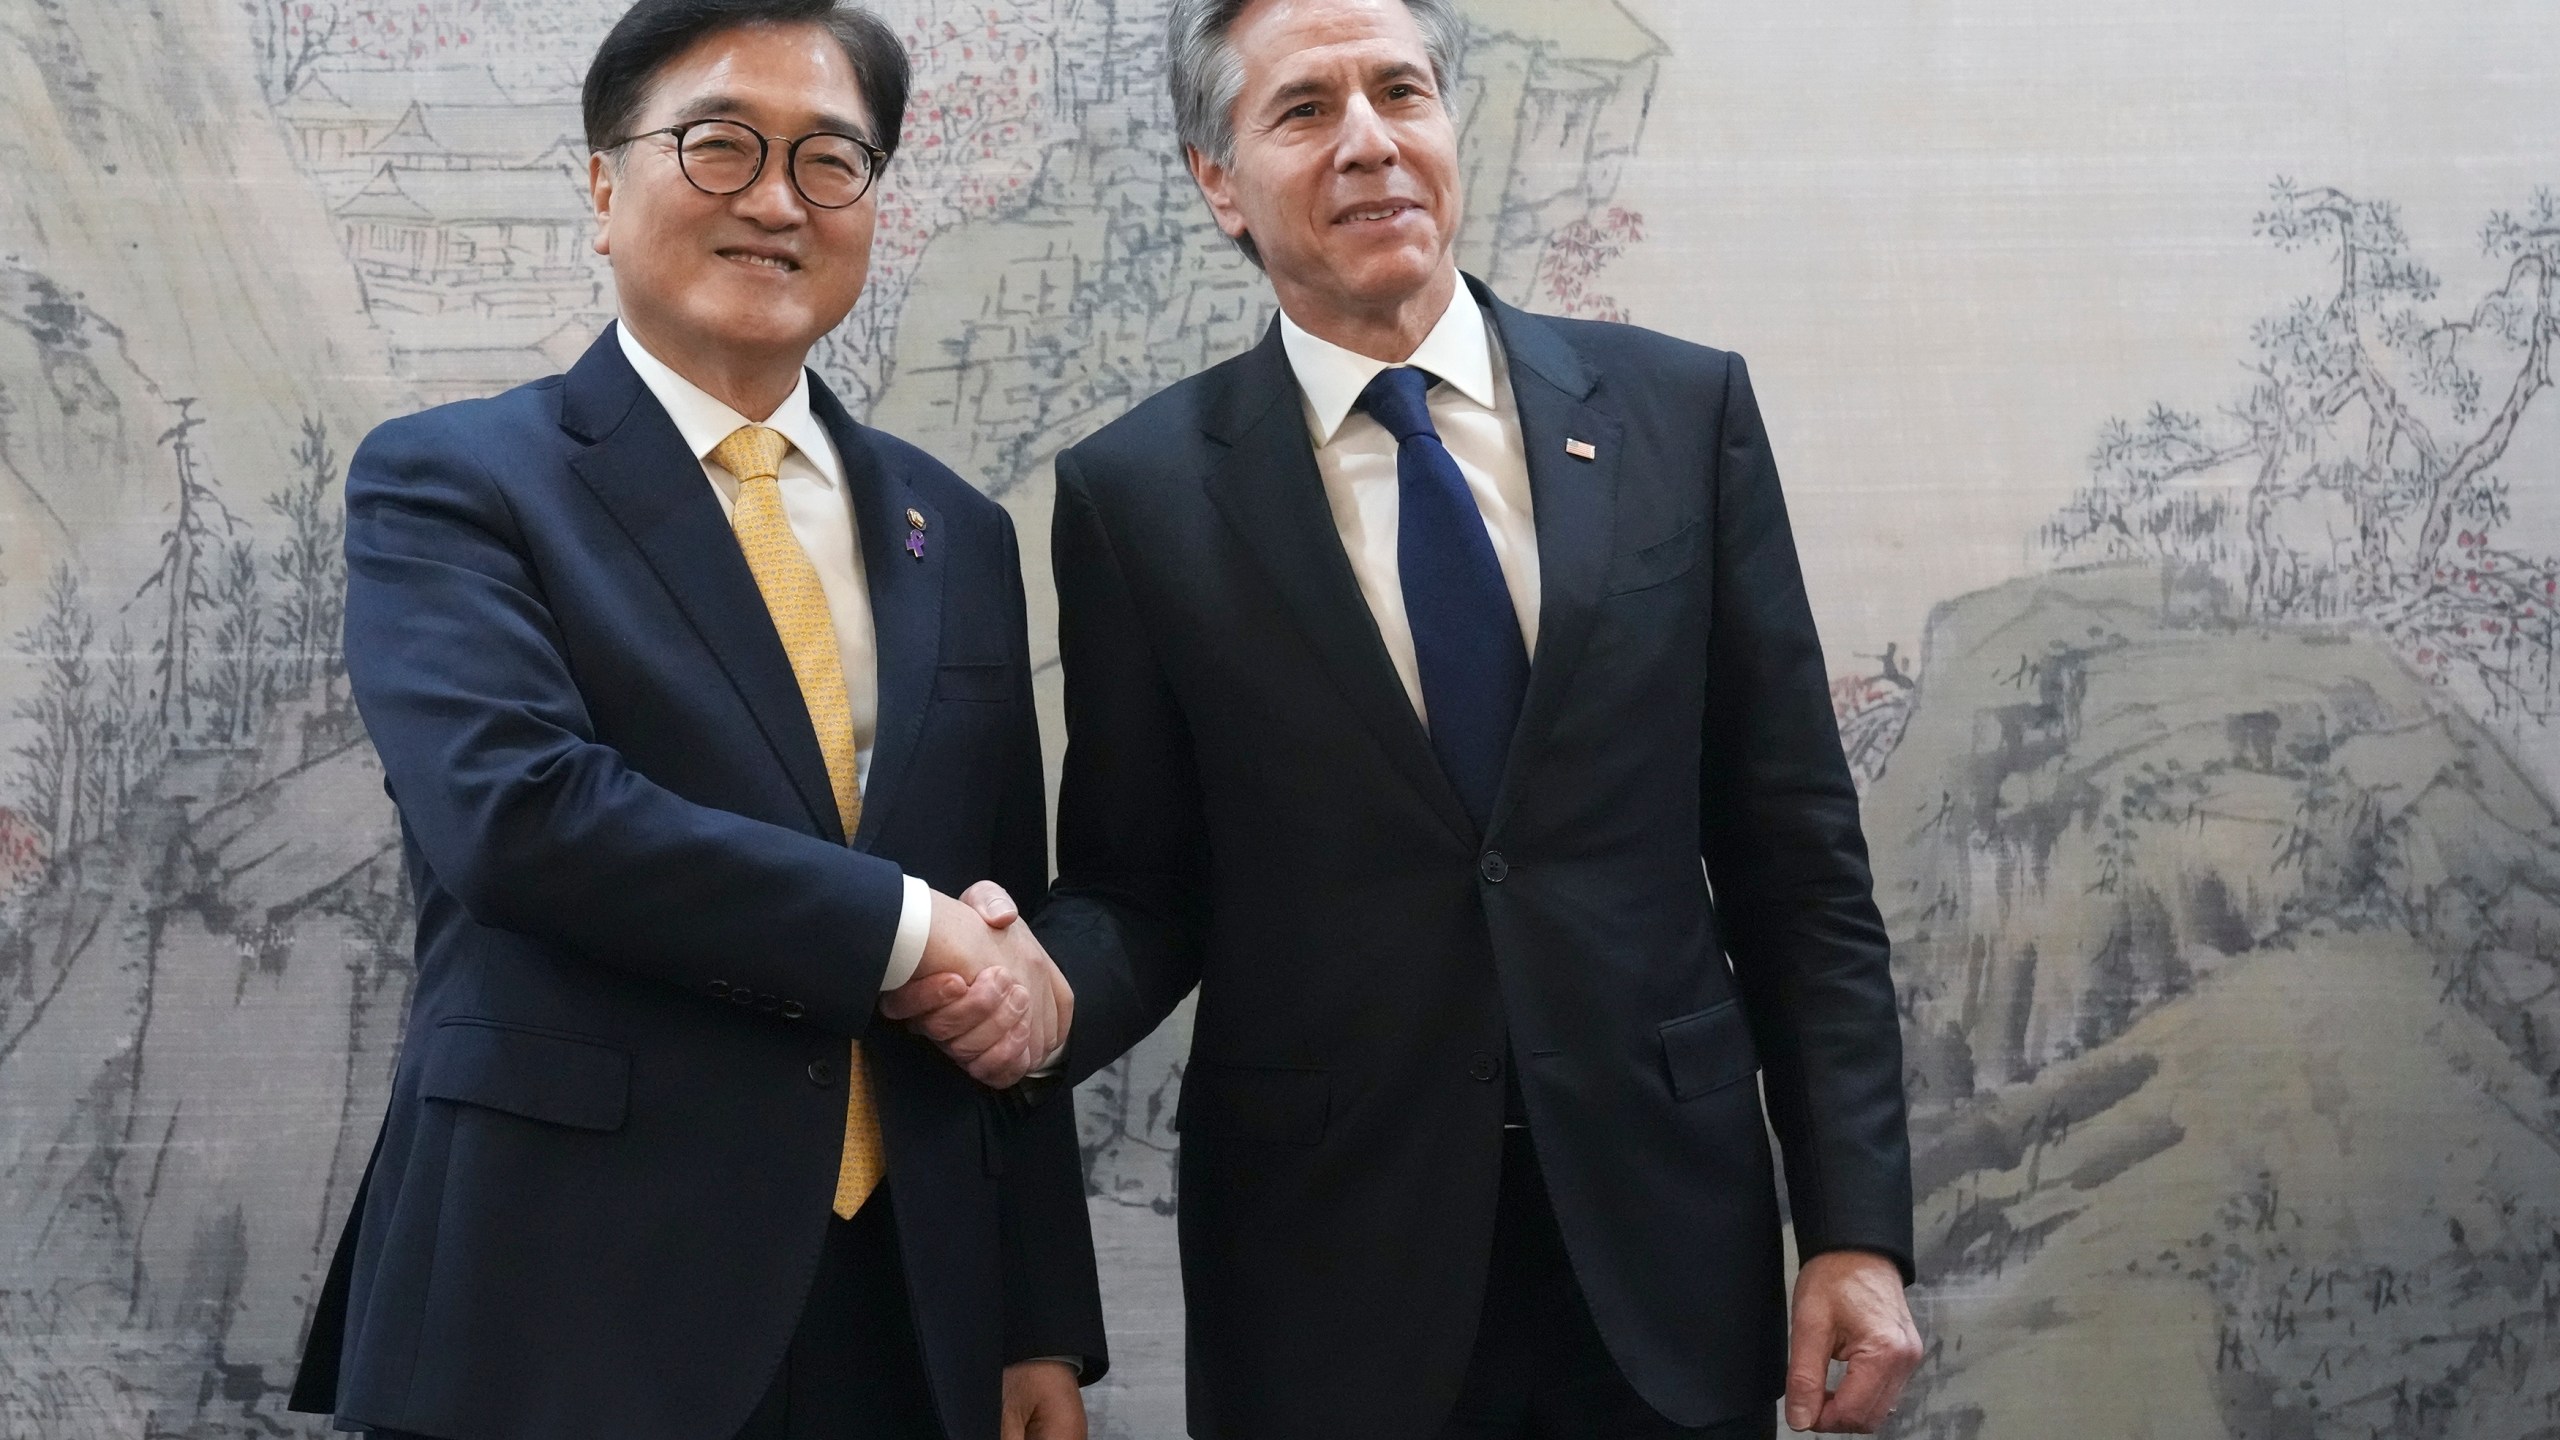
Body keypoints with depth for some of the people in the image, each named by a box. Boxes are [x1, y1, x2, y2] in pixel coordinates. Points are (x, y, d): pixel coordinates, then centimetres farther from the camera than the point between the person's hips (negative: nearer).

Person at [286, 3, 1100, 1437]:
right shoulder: (448, 482, -2)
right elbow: (515, 808, -20)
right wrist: (908, 930, -16)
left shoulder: (956, 534, 11)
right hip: (567, 1319, -4)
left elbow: (1013, 968, 11)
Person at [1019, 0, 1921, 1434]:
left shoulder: (1683, 409, 1)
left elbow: (1795, 856, 2)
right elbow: (1139, 889, 3)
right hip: (1328, 1278, -1)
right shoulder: (1143, 493, -2)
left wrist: (1859, 1227, -2)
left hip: (1664, 1250, 1)